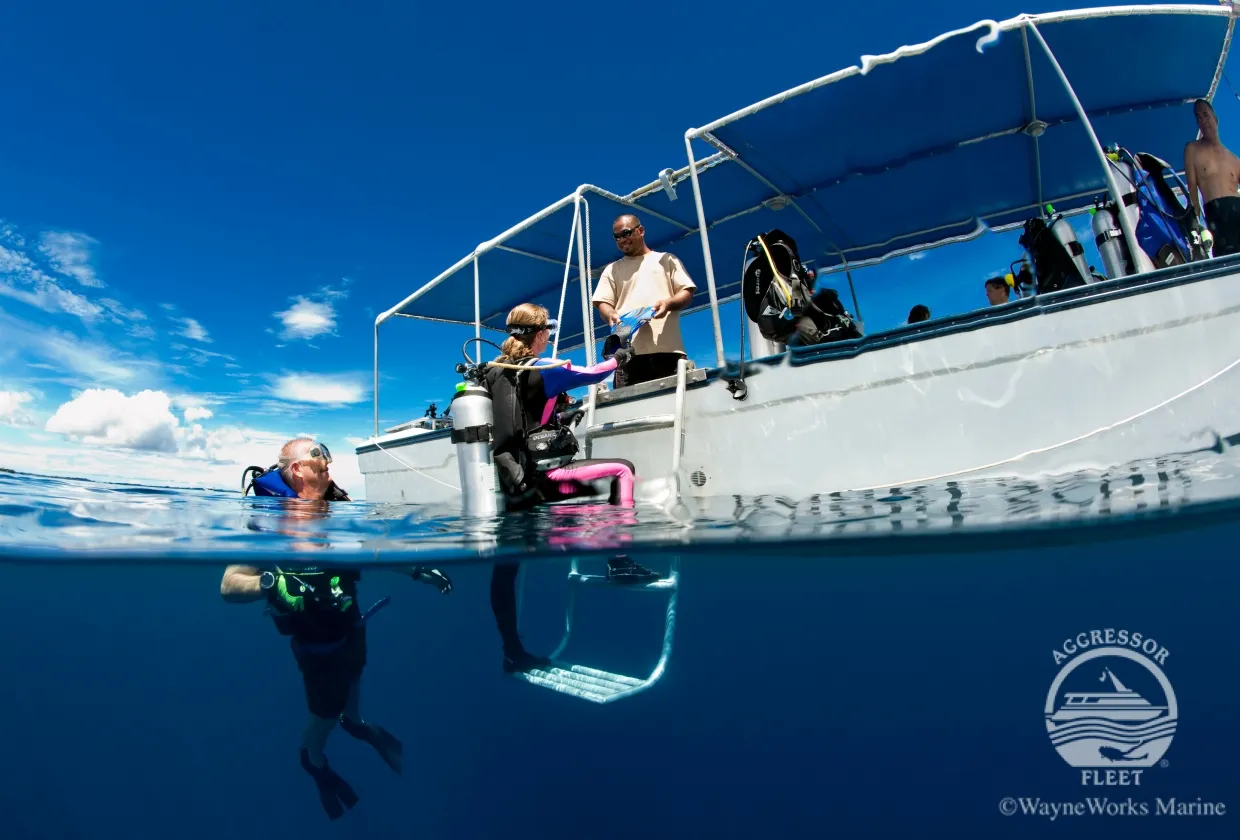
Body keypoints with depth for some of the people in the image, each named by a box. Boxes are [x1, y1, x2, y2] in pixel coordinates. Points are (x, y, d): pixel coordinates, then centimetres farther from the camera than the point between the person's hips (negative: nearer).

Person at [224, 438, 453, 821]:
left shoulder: (336, 503, -11)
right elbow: (229, 586, -31)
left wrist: (417, 569, -13)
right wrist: (272, 584, -49)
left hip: (350, 619, 6)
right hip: (315, 636, -6)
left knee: (353, 672, 32)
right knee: (326, 710, 15)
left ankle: (354, 722, 64)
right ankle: (314, 760, 49)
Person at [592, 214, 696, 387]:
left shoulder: (666, 259, 22)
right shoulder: (612, 269, 26)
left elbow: (687, 292, 12)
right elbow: (602, 303, 15)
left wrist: (668, 303, -11)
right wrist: (611, 314, -11)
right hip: (628, 352, 1)